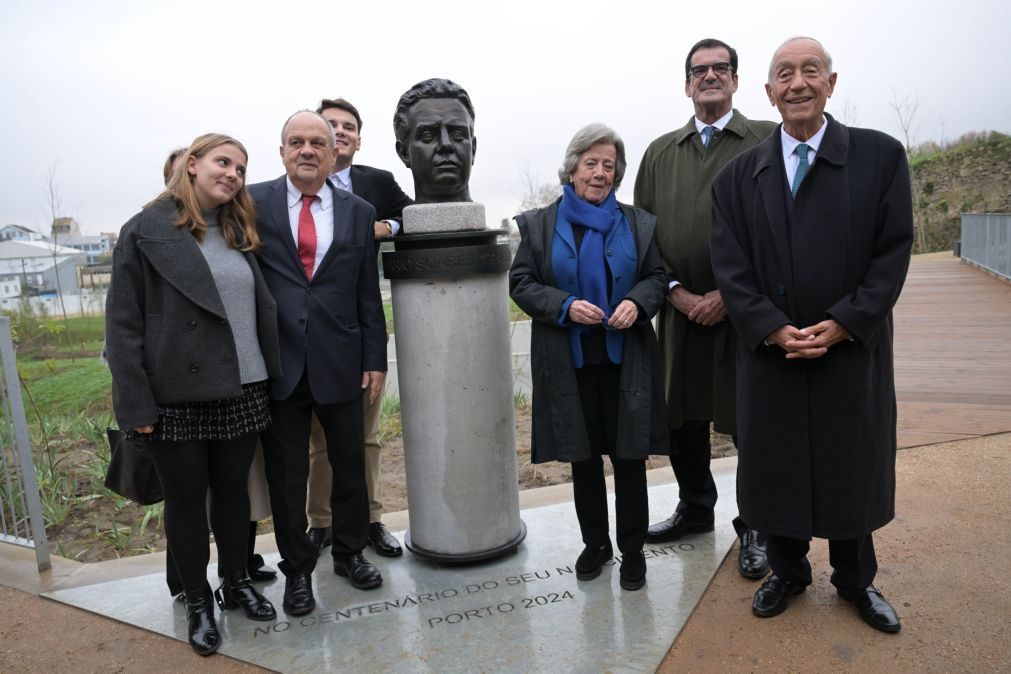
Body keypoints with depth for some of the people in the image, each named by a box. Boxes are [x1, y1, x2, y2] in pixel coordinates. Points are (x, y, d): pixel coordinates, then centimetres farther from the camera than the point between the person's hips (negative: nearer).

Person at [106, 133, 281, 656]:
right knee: (186, 498, 11)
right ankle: (197, 602, 27)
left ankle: (237, 583, 34)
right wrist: (136, 403, -12)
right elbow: (123, 322, -7)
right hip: (177, 396, -4)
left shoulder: (239, 232, 9)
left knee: (233, 489, 15)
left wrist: (269, 378, 5)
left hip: (241, 392, 4)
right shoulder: (146, 231, -5)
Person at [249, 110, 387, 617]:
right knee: (286, 475, 10)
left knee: (349, 465, 14)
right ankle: (297, 569, 29)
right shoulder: (254, 204, 0)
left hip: (340, 361, 2)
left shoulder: (359, 213, 4)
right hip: (278, 362, -1)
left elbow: (369, 294, 5)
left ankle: (349, 552, 36)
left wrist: (375, 358, 3)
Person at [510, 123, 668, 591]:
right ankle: (595, 543, 29)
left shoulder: (636, 222, 7)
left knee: (629, 455, 4)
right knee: (583, 456, 11)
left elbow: (656, 276, 9)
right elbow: (521, 282, 0)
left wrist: (637, 302, -12)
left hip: (624, 358, 1)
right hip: (570, 362, 0)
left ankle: (632, 548, 22)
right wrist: (565, 306, -15)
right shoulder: (540, 224, 3)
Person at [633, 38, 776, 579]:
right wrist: (675, 293, -4)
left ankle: (755, 528, 24)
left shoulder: (768, 141, 2)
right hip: (682, 311, 4)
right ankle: (695, 509, 34)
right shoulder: (660, 153, 13)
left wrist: (730, 294, -12)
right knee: (682, 418, 12)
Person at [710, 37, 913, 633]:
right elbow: (732, 268, -3)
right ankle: (787, 572, 33)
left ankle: (856, 579, 36)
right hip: (770, 352, 1)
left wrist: (842, 323, -15)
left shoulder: (881, 156, 0)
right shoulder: (739, 176, 2)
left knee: (854, 466, 13)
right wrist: (775, 329, -14)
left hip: (853, 349, 0)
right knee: (775, 466, 11)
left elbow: (893, 254, -5)